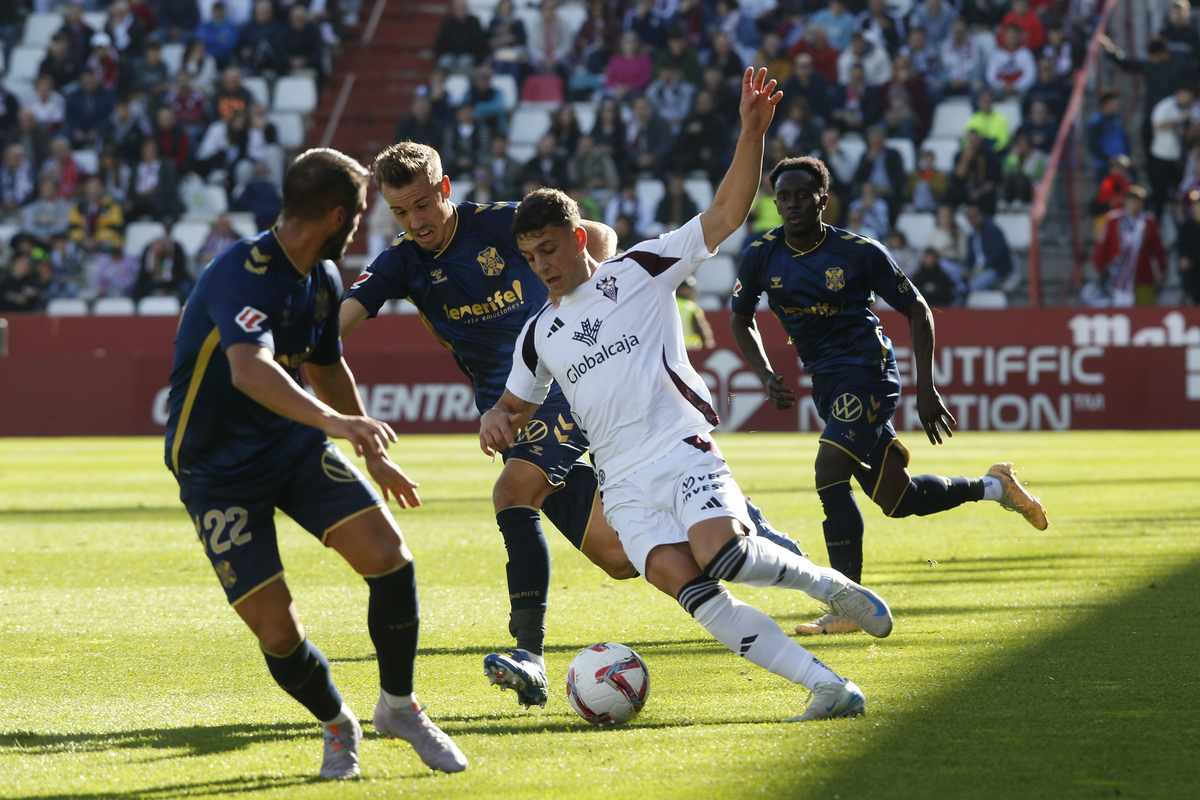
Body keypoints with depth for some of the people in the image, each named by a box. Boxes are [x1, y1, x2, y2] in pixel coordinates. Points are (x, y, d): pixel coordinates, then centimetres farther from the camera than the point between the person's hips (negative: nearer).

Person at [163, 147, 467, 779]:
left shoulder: (322, 277, 4)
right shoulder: (242, 275, -25)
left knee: (388, 555, -15)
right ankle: (336, 724, 18)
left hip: (294, 443, 7)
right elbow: (250, 371, -44)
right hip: (219, 470, -7)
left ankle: (399, 707, 6)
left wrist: (373, 456, 31)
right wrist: (333, 420, -57)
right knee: (276, 631, -13)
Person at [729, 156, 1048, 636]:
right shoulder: (761, 257, -2)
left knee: (829, 475, -24)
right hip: (825, 383, 6)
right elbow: (741, 319, 14)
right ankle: (992, 486, 34)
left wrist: (926, 389, -7)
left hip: (868, 369, -6)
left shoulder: (860, 253, -11)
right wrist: (766, 376, -2)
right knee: (897, 499, 7)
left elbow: (916, 311, -2)